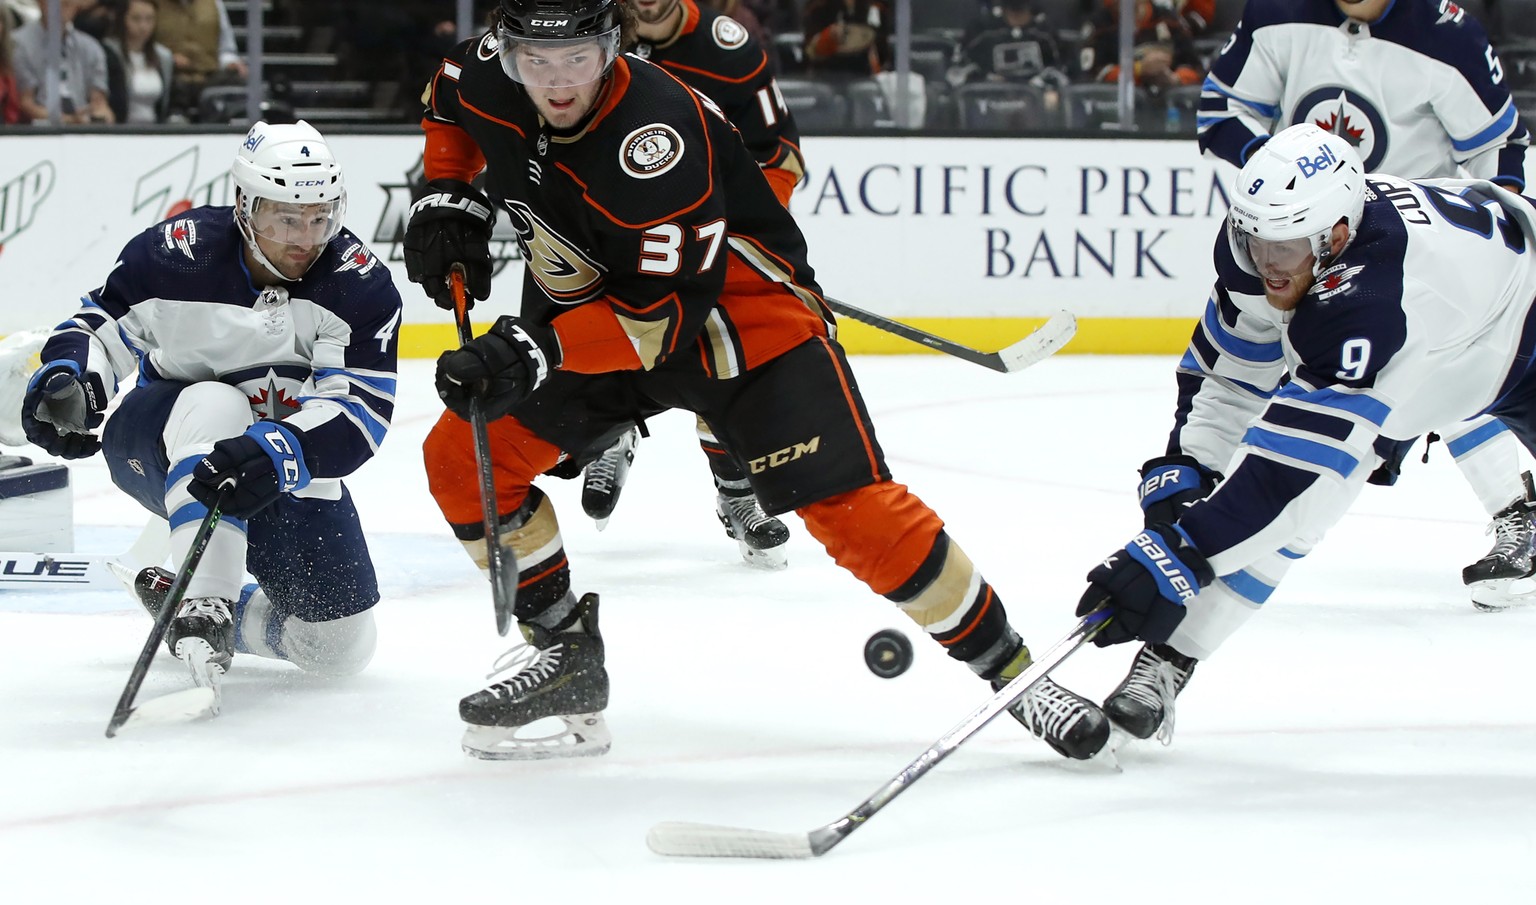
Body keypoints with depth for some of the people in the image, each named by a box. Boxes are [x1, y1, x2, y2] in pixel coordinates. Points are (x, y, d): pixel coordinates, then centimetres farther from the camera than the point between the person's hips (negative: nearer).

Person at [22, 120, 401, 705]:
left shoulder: (361, 285, -18)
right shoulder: (177, 254, -19)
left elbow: (362, 413, -26)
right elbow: (104, 323, -5)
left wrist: (279, 452, -45)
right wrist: (66, 379, -28)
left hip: (285, 470, 3)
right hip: (159, 443, -3)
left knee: (341, 648, 1)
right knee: (214, 404, -39)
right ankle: (202, 609, -40)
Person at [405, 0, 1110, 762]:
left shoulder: (654, 137, -34)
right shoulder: (489, 77, -13)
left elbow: (667, 311, -34)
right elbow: (448, 99, 15)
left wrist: (538, 350, -40)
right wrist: (446, 199, 2)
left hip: (742, 311, -7)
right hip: (588, 313, 7)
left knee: (851, 511, -18)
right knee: (462, 459, -3)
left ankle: (1014, 674, -5)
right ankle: (565, 657, 12)